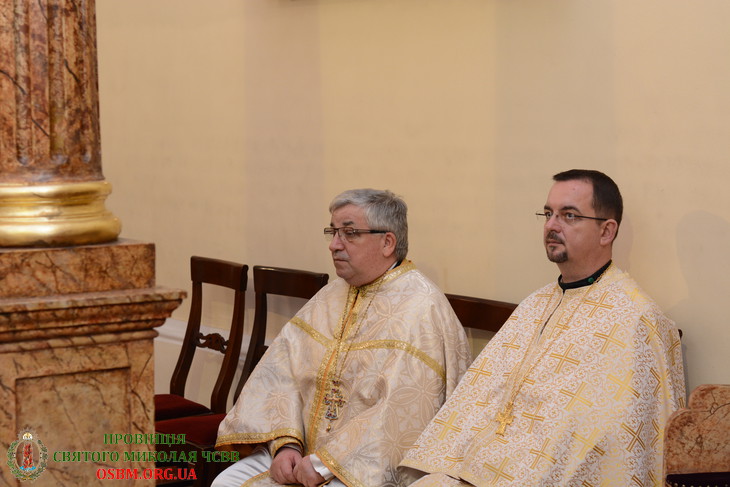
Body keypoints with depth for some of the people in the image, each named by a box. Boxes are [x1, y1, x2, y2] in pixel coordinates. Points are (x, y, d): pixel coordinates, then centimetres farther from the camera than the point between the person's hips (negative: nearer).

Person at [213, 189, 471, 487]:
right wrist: (285, 444, -12)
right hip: (311, 454, 7)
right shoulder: (335, 294, 11)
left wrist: (325, 463, -20)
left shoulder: (419, 308, -14)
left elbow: (402, 414, -22)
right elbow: (281, 370, 4)